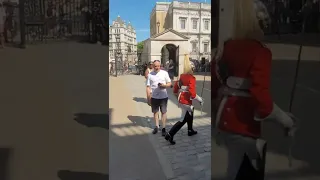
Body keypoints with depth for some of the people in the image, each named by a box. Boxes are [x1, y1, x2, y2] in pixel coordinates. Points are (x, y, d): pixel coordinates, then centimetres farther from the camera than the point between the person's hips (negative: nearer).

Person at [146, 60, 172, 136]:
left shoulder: (164, 73, -1)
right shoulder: (150, 75, 0)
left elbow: (169, 83, 3)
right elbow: (148, 87, 1)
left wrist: (164, 85, -19)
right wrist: (148, 98, -1)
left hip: (163, 97, -1)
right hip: (154, 97, 1)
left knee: (163, 112, 5)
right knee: (155, 112, 13)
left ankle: (163, 128, 16)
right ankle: (157, 126, 29)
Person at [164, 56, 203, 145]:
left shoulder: (181, 76, 4)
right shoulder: (191, 78, -19)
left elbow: (175, 89, 11)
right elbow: (192, 93, -25)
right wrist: (200, 99, -11)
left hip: (181, 100, 9)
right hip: (186, 102, -9)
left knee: (190, 113, 28)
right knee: (183, 120, 1)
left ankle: (190, 130, 44)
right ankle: (169, 135, -1)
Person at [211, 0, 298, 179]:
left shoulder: (225, 48, 3)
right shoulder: (260, 52, -18)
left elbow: (213, 84, 8)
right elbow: (261, 96, -24)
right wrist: (284, 119, -8)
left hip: (224, 121, 7)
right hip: (245, 126, -7)